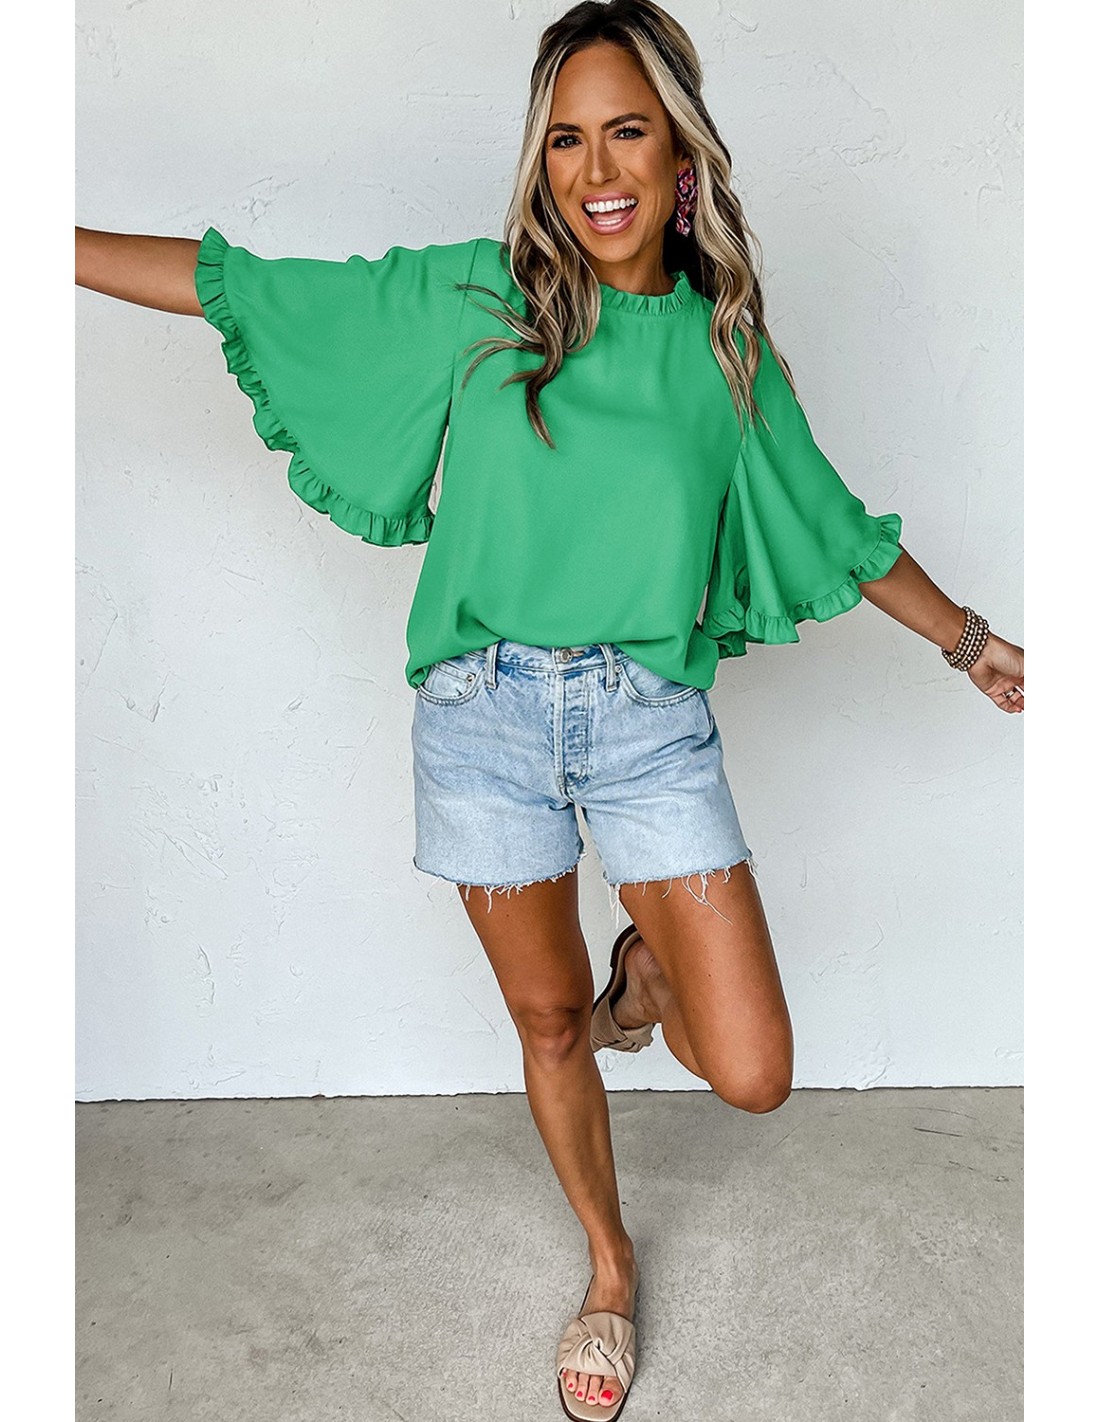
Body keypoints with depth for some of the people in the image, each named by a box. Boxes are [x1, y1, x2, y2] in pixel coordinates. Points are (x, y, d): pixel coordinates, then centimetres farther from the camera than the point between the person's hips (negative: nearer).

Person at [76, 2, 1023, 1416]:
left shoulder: (726, 342, 5)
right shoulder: (476, 296, 0)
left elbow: (835, 530, 14)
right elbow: (242, 287, 2)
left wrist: (971, 641, 17)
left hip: (652, 717, 1)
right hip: (487, 712, 0)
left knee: (753, 1077, -5)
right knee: (547, 1023, 14)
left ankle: (648, 972, 32)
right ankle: (610, 1267, 43)